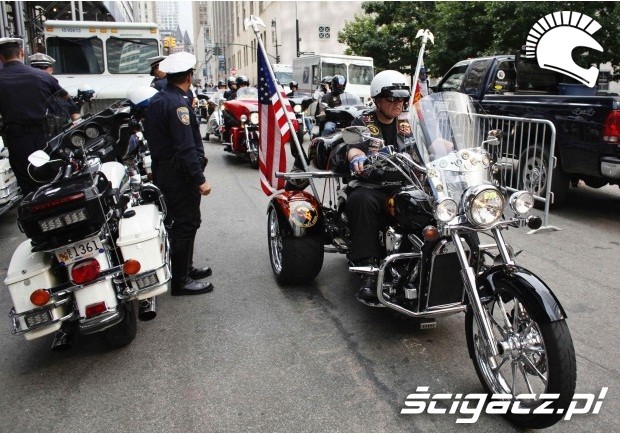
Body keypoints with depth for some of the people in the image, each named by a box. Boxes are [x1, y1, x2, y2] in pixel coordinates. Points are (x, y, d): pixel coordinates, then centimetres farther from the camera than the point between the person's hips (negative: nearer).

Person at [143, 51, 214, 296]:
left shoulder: (157, 100, 12)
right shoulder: (177, 104, -19)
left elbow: (153, 136, 19)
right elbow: (185, 147, -24)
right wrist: (199, 179, -23)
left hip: (163, 171, 10)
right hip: (179, 175, -10)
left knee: (181, 221, 19)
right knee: (186, 223, -4)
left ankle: (185, 268, 31)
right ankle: (180, 281, 4)